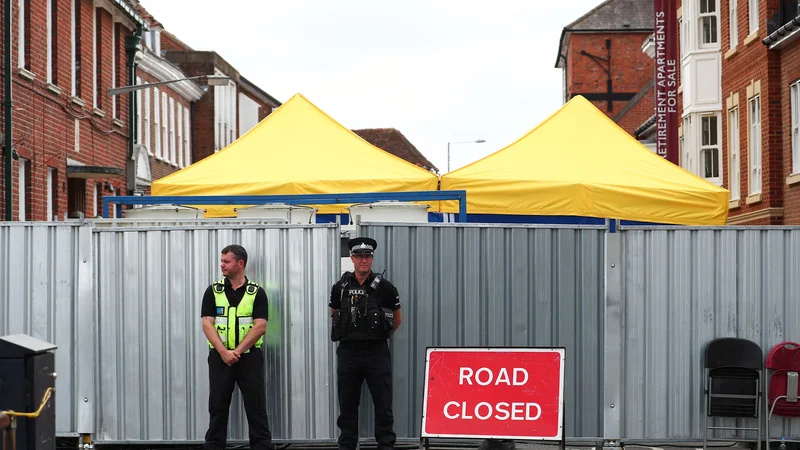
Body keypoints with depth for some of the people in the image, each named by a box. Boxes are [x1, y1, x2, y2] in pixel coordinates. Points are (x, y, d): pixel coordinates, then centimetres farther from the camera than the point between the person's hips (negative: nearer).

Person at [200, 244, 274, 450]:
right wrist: (223, 352, -16)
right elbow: (207, 324, -4)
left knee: (256, 407, 1)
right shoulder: (213, 291, 3)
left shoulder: (257, 292, 0)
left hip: (249, 357, -1)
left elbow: (260, 326, -9)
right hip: (220, 358, 1)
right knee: (218, 407, 5)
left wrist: (237, 351, -16)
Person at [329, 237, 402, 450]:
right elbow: (334, 315, 19)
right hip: (348, 352, 2)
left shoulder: (384, 287, -4)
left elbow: (396, 319, 10)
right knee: (347, 405, 8)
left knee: (383, 404, 0)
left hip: (376, 352, -2)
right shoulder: (340, 287, 2)